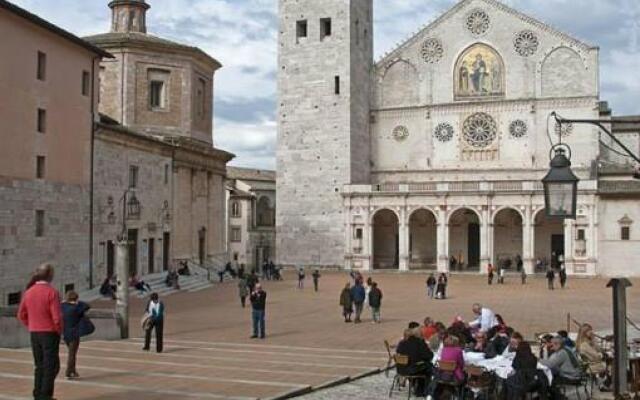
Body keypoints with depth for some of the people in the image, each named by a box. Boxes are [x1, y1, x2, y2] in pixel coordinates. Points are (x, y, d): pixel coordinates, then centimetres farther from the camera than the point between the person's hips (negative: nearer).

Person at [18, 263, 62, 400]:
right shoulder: (52, 292, -17)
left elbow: (21, 315, 8)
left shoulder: (29, 292, 3)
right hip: (50, 334, -6)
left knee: (40, 366, 16)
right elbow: (57, 317, -21)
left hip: (34, 334, 6)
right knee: (52, 366, 2)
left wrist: (32, 328, 14)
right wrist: (59, 332, -4)